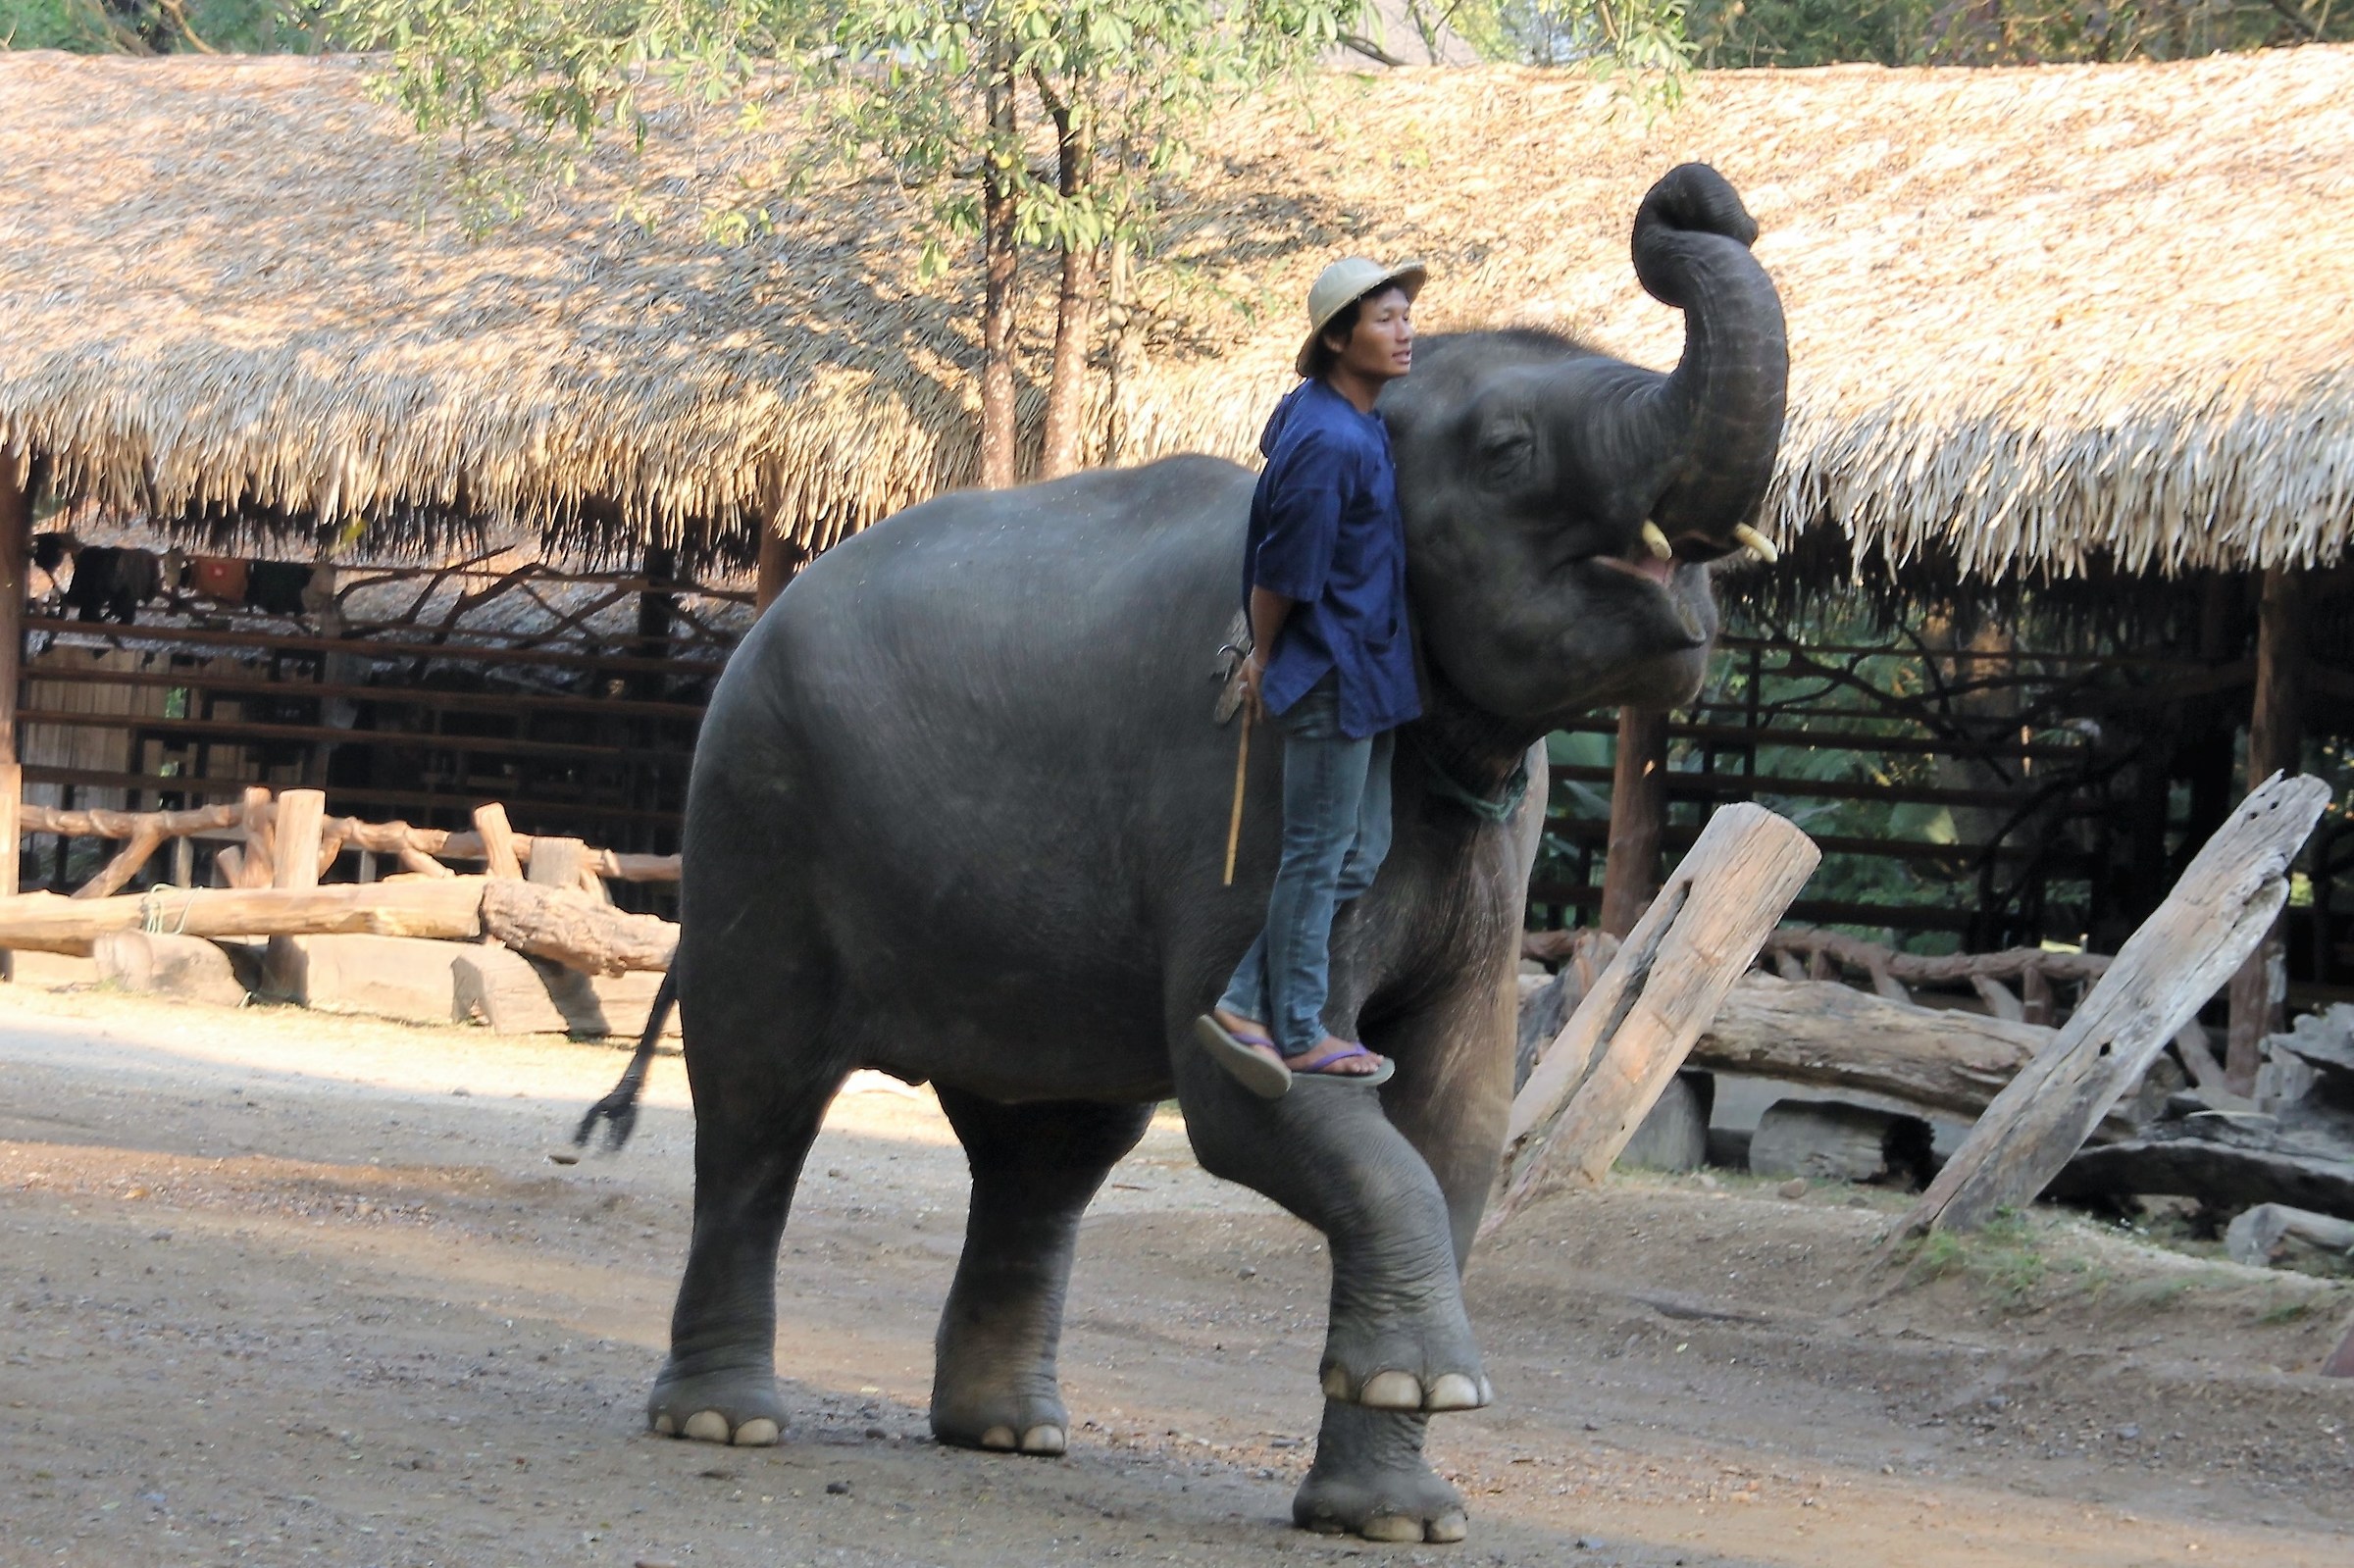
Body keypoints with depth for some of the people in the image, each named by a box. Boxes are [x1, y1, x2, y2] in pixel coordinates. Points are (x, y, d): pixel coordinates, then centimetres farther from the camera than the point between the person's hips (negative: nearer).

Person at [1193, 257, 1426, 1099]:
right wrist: (1265, 661, -5)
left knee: (1358, 854, 13)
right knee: (1320, 856, 1)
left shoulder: (1350, 421, 8)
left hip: (1366, 673, 10)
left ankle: (1245, 1005, 15)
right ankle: (1298, 1032, 11)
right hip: (1333, 674, -10)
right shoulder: (1328, 442, -22)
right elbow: (1282, 571, -17)